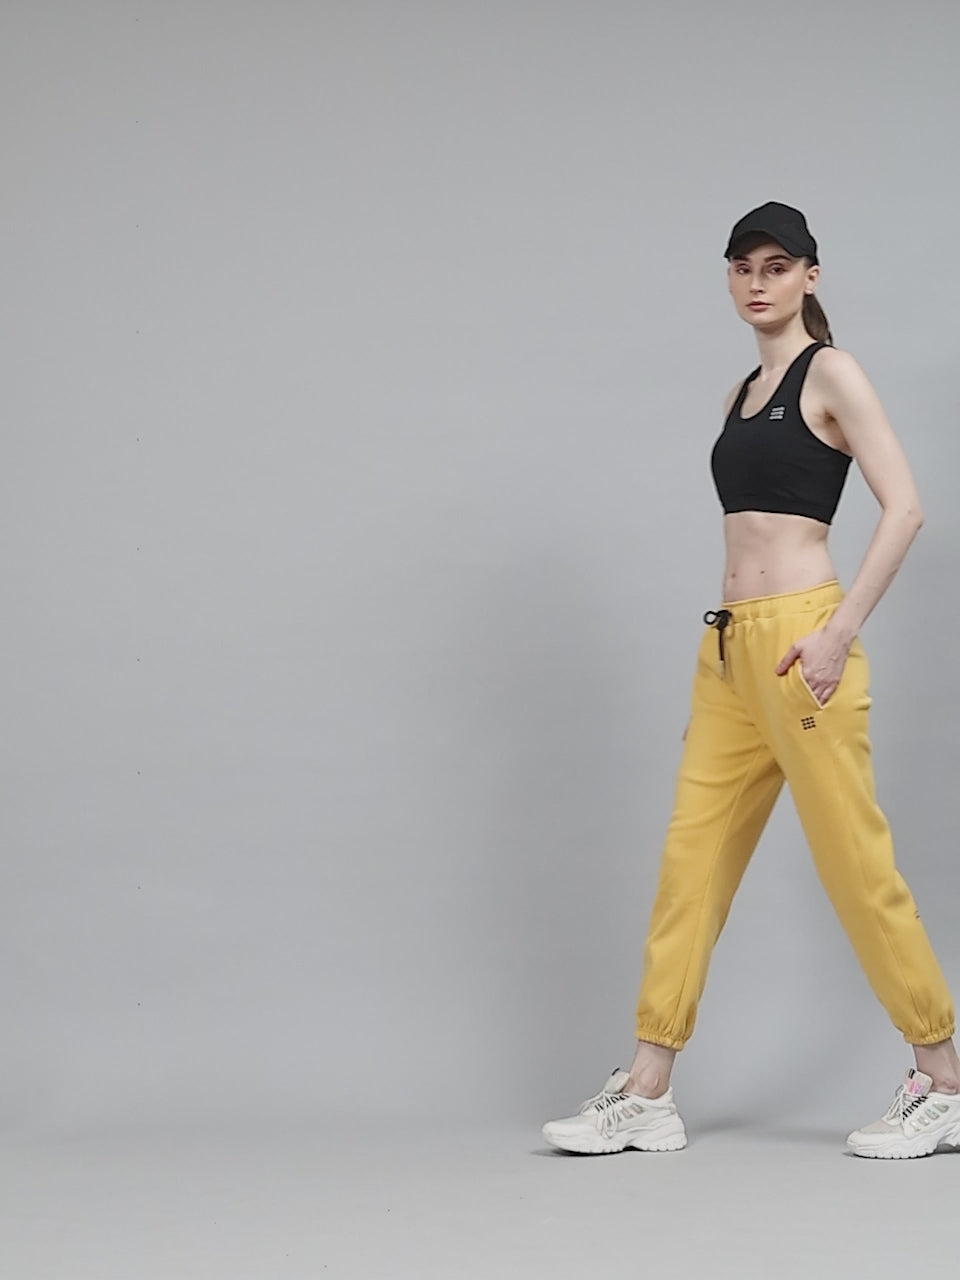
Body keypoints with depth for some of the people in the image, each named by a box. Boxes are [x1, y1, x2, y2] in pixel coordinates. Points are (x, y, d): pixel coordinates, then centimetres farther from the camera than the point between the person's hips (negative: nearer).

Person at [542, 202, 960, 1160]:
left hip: (797, 639, -8)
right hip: (728, 646, 8)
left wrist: (841, 632, -18)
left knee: (855, 861, -3)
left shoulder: (829, 373, -4)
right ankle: (646, 1096, 8)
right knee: (691, 856, 5)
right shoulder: (745, 393, 18)